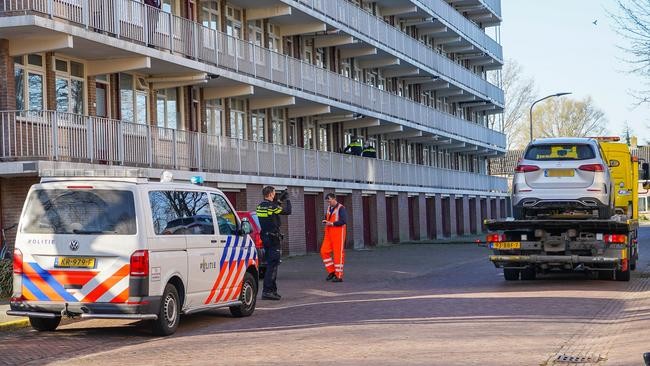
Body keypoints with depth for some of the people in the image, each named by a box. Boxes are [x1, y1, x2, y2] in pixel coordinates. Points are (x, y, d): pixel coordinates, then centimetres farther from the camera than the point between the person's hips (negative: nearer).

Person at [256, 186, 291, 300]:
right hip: (273, 238, -9)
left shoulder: (260, 206, 8)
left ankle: (273, 290, 22)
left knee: (271, 264, 16)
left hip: (265, 237, 9)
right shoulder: (272, 206, -16)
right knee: (272, 265, -8)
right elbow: (288, 211, -9)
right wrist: (287, 200, 6)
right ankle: (267, 291, -12)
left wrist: (278, 201, 17)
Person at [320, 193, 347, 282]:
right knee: (324, 251, -1)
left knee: (338, 253, -5)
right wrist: (325, 221, 3)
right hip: (329, 233, 8)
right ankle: (331, 271, 10)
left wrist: (332, 224, -19)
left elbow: (344, 221, -19)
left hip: (338, 233, -8)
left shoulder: (341, 208, -9)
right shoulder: (329, 208, 15)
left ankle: (339, 276, -1)